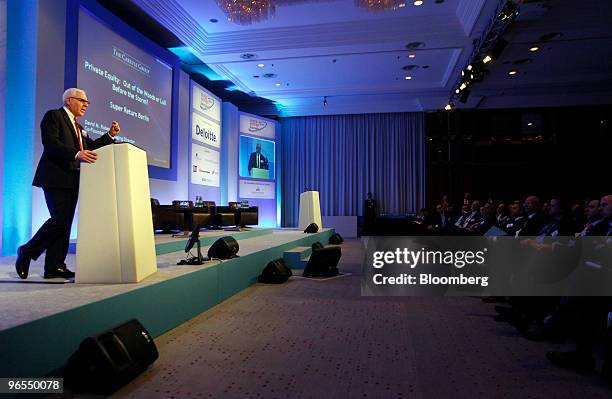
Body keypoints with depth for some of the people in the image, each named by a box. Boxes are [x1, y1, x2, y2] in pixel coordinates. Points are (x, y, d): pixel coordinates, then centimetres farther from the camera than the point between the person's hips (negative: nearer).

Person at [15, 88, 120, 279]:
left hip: (72, 180, 8)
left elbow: (90, 146, 17)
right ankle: (27, 252, 5)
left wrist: (110, 134, 5)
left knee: (65, 223, 4)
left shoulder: (77, 126, 24)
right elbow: (50, 143, -15)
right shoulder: (53, 116, 0)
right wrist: (76, 154, -29)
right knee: (60, 220, -15)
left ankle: (54, 266, 7)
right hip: (56, 178, -8)